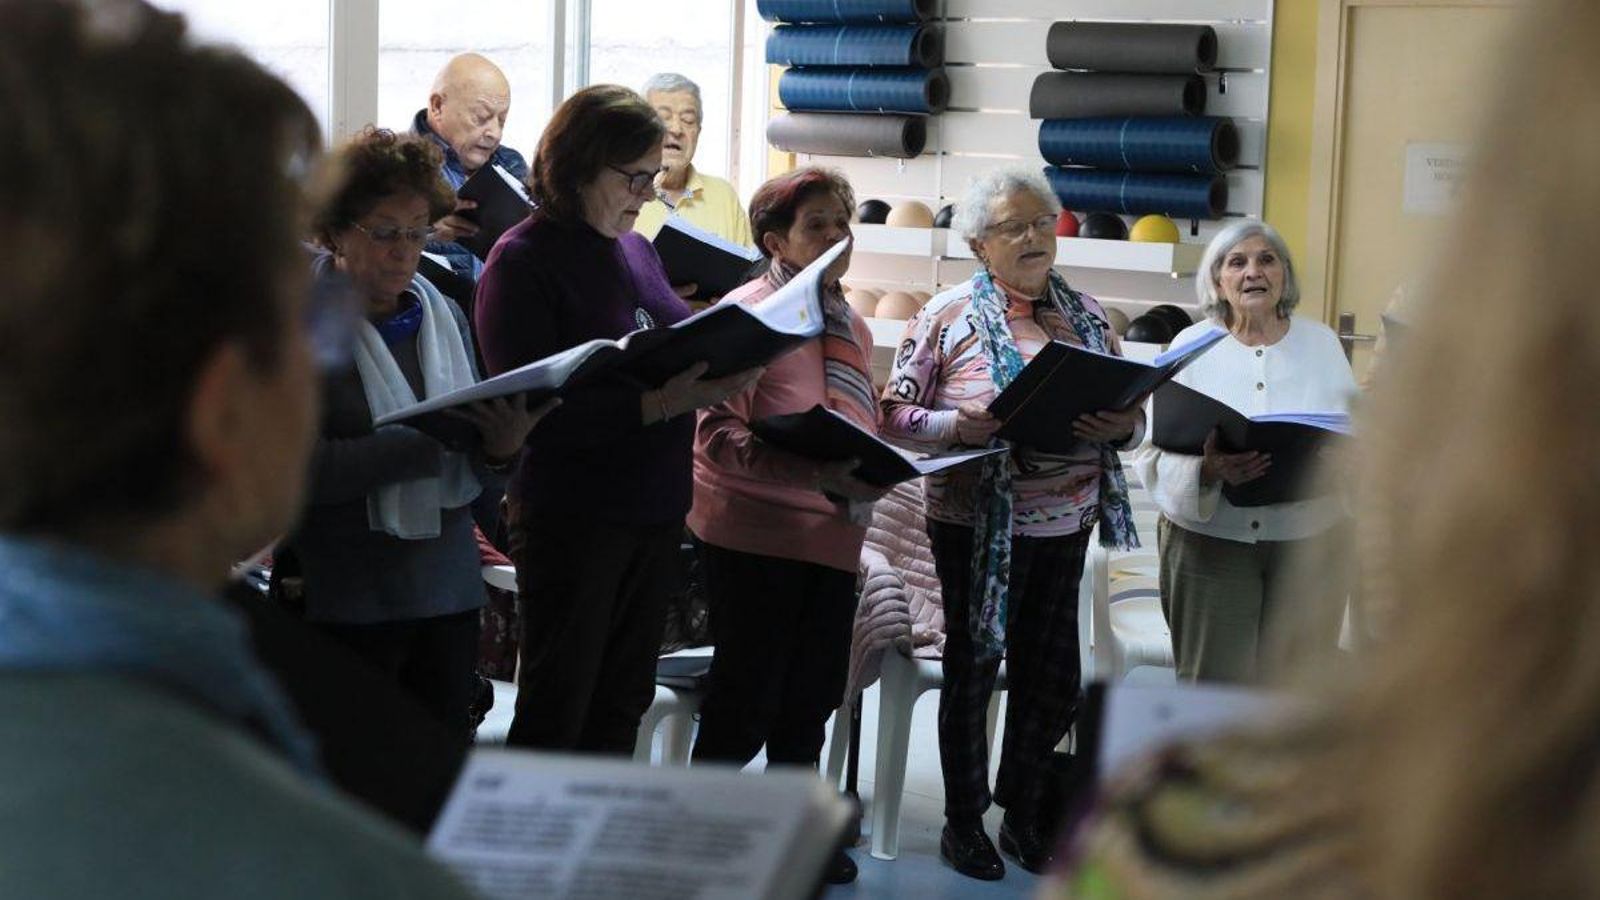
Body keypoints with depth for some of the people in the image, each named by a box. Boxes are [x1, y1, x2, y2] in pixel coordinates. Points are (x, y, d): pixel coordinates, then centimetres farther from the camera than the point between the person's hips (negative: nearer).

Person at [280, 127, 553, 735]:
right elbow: (302, 467, -17)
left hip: (449, 590, 5)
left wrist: (500, 446, -9)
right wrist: (429, 440, -24)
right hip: (347, 601, -5)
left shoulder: (442, 314, 10)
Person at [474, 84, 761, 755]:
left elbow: (675, 345, 18)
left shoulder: (637, 249, 12)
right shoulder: (522, 259, -12)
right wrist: (660, 403, -25)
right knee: (557, 712, 1)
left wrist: (720, 372, -4)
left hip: (656, 509, 7)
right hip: (571, 517, -7)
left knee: (623, 702, 15)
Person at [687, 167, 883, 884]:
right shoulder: (747, 313, -11)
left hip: (832, 534, 7)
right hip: (754, 530, -7)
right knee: (747, 698, 1)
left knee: (810, 698, 14)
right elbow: (720, 435, -20)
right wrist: (816, 471, -31)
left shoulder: (851, 326, 13)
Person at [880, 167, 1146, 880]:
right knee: (973, 666, 8)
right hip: (977, 523, -4)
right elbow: (894, 413, -5)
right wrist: (958, 426, -23)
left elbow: (1131, 418, 11)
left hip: (1064, 526, 4)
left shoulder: (1085, 315, 8)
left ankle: (1022, 814, 31)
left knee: (1054, 678, 10)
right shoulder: (949, 315, -4)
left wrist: (1121, 426, -12)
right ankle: (963, 821, 23)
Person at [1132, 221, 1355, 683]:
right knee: (1213, 687, -1)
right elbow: (1154, 450, -4)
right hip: (1210, 539, -1)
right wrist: (1209, 469, -24)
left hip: (1311, 537, 2)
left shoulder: (1321, 342, 9)